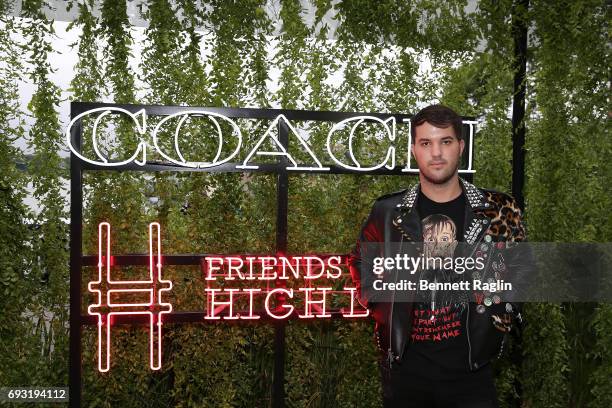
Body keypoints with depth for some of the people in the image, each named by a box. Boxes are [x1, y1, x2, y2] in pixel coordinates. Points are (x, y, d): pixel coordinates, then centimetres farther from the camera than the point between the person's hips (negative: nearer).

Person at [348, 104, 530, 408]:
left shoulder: (498, 211, -3)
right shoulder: (388, 212, -2)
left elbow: (520, 271, 10)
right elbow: (360, 264, 12)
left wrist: (498, 320, 0)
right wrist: (384, 316, 3)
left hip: (471, 371, -1)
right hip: (404, 369, 1)